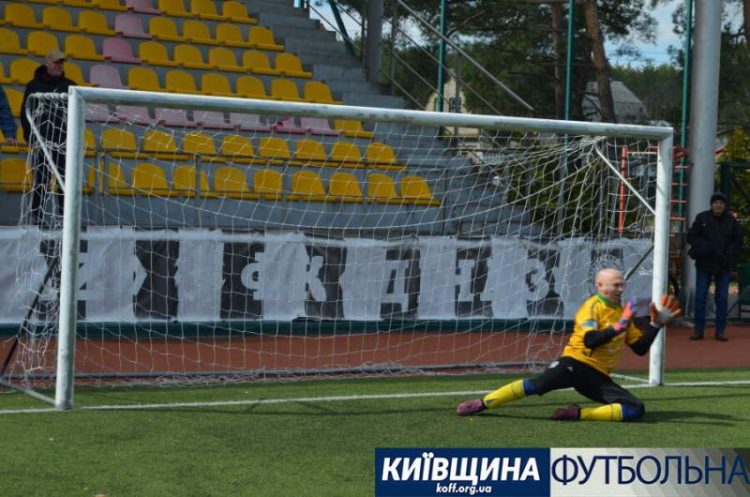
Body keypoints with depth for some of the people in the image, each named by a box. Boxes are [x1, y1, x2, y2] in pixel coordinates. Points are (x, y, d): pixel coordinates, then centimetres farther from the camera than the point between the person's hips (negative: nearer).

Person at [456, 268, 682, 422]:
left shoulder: (622, 312, 19)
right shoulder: (592, 306, -1)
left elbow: (641, 348, 21)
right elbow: (590, 340, -17)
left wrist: (656, 324, 12)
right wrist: (617, 328, -22)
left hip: (599, 376, 6)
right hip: (576, 363, -6)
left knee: (636, 409, -14)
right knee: (537, 384, -30)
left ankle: (577, 413, -17)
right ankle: (481, 404, -27)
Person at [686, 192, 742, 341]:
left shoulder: (731, 221, 2)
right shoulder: (702, 218, -2)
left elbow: (738, 241, 6)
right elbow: (691, 236, -1)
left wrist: (728, 254, -10)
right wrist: (706, 247, -15)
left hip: (723, 266, 1)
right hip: (704, 263, -1)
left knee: (722, 298, 2)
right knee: (700, 296, -1)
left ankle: (721, 330, 8)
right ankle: (698, 329, 4)